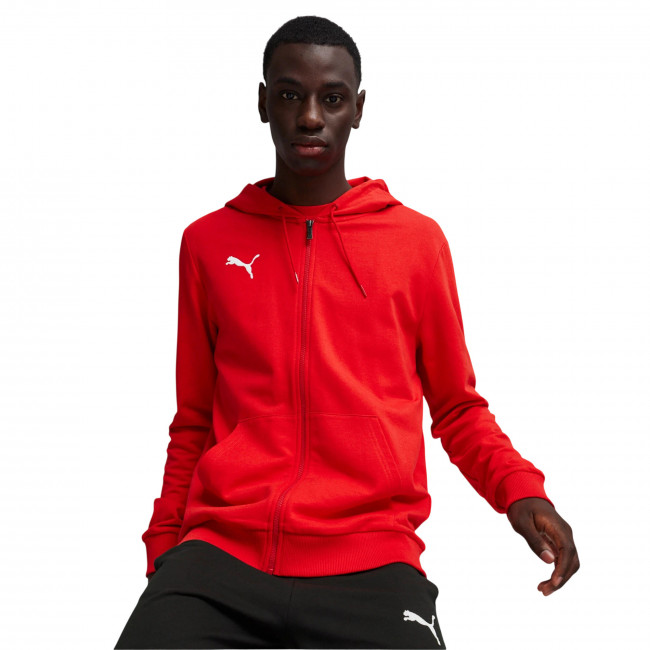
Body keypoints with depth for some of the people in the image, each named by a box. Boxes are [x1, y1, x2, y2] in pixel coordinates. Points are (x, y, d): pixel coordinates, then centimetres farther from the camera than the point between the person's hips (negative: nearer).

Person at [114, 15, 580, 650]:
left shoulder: (418, 240, 9)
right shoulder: (208, 242, 12)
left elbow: (458, 408, 15)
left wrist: (521, 492, -2)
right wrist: (163, 547, 12)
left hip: (371, 565, -1)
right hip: (221, 555, 1)